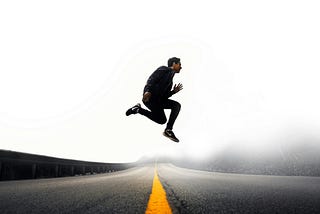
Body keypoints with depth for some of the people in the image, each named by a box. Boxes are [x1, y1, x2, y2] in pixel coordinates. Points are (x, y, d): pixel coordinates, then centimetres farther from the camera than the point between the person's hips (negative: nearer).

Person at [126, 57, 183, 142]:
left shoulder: (170, 81, 27)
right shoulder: (164, 69, 1)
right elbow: (151, 79, -14)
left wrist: (174, 91, 12)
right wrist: (148, 91, -29)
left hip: (158, 100, 9)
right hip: (150, 97, -9)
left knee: (177, 105, -2)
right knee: (162, 120, -10)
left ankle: (168, 130, -5)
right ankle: (138, 109, 1)